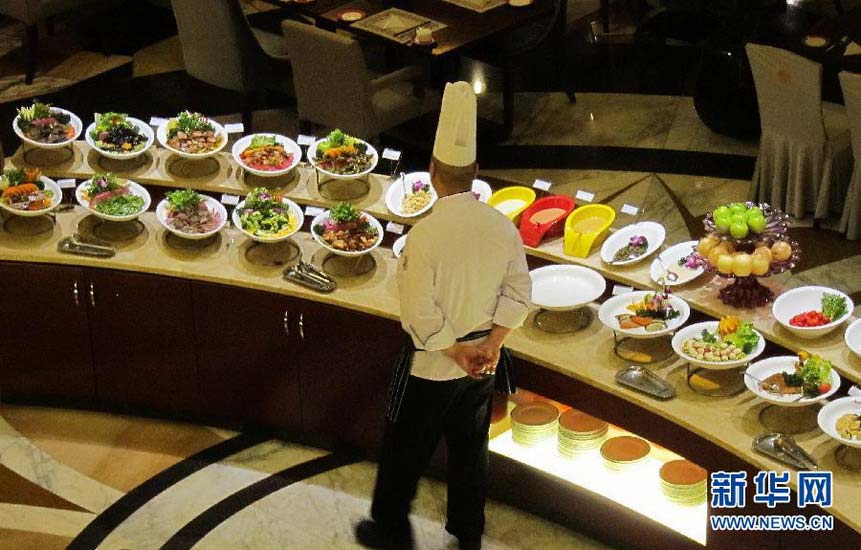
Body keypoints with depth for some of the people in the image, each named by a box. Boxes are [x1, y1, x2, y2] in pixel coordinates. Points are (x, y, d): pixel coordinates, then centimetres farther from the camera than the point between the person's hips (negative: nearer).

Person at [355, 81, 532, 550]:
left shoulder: (425, 234, -23)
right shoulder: (502, 226, -7)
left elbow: (420, 314, -22)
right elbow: (519, 292, -3)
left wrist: (457, 354, -11)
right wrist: (491, 345, -5)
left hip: (432, 365, -5)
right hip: (483, 360, 5)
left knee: (405, 451, 14)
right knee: (471, 449, 20)